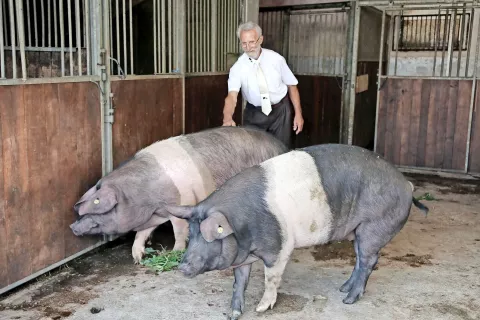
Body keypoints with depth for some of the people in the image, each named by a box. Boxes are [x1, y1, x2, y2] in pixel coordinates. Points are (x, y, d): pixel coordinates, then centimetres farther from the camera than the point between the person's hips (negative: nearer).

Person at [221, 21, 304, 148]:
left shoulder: (276, 59, -11)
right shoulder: (237, 68, -14)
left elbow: (292, 86, -2)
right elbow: (232, 96, -26)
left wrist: (298, 114, -6)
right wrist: (227, 118, -45)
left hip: (280, 110, 0)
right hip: (254, 113, 0)